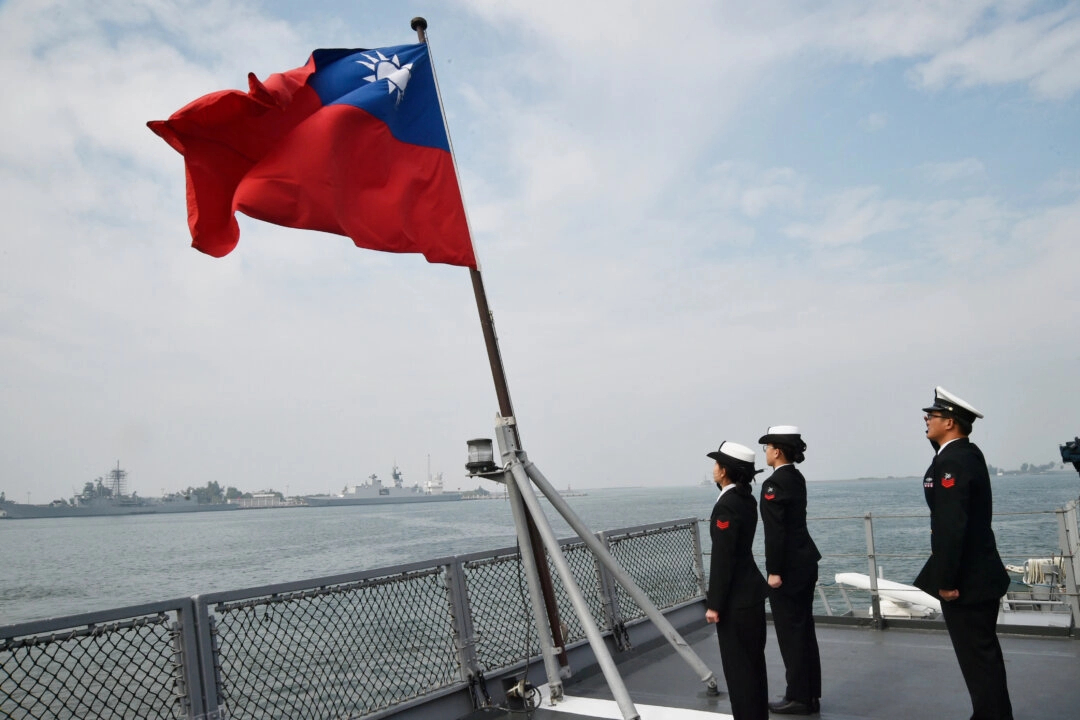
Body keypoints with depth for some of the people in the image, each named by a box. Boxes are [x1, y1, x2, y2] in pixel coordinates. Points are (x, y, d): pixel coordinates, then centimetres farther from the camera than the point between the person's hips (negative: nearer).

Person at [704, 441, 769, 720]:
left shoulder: (727, 505, -21)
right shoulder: (746, 499, 6)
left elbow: (722, 558, -21)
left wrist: (714, 604, -18)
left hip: (736, 597, -10)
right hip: (751, 590, 10)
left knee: (738, 664, 2)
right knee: (753, 660, 19)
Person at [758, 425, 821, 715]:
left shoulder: (774, 483, -18)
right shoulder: (797, 478, 10)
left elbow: (775, 532, -21)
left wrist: (774, 571, -18)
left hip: (789, 567, -9)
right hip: (805, 561, 9)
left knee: (790, 632, 1)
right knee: (804, 629, 15)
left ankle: (798, 698, 10)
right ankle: (810, 695, 24)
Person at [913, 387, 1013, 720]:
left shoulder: (952, 463, -22)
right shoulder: (967, 453, 9)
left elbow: (952, 527, -26)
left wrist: (946, 581, -21)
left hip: (965, 579, -10)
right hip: (979, 573, 10)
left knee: (977, 658, 1)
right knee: (984, 654, 20)